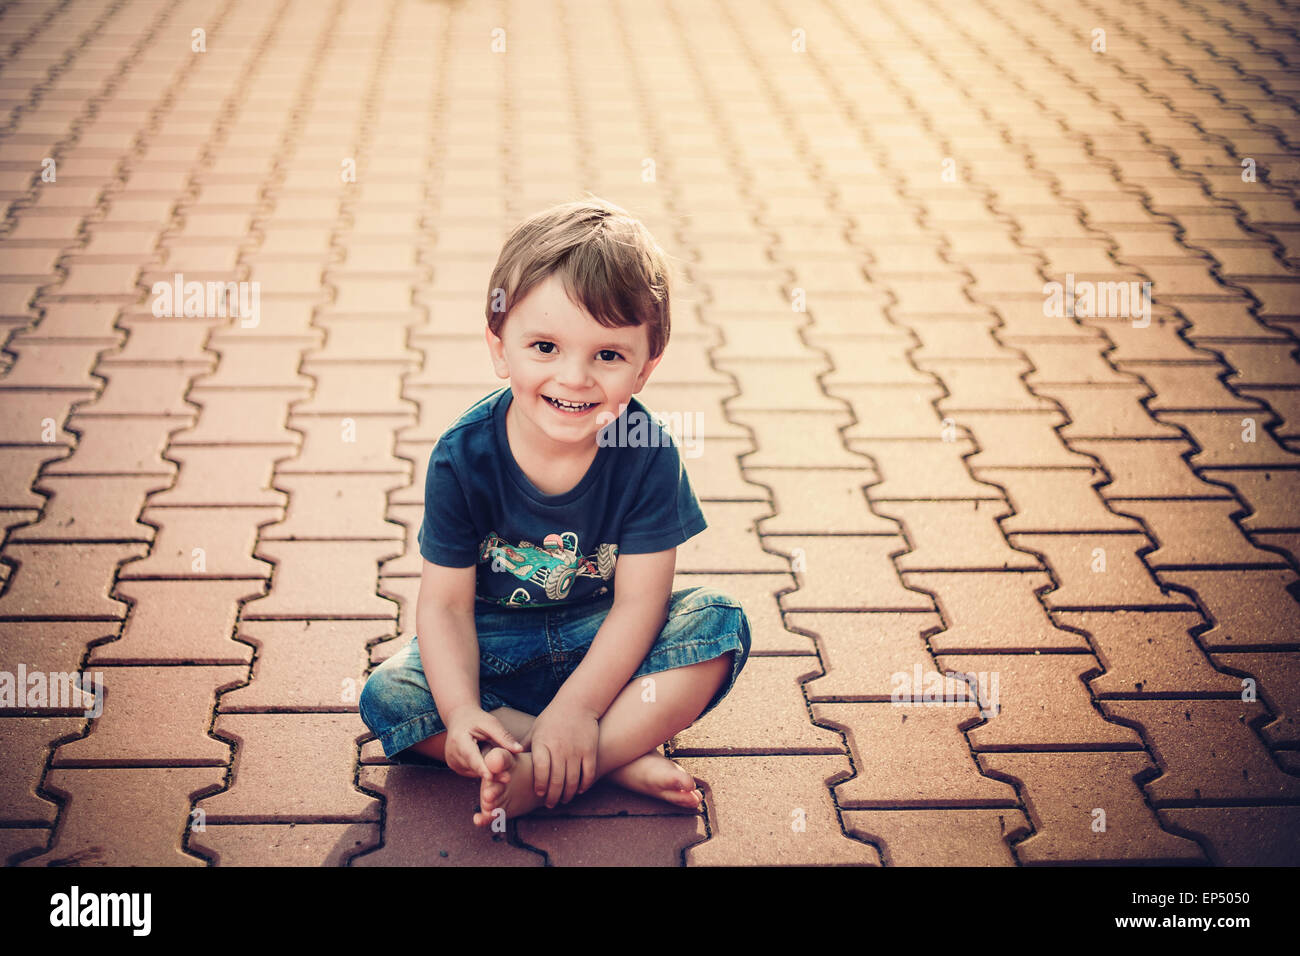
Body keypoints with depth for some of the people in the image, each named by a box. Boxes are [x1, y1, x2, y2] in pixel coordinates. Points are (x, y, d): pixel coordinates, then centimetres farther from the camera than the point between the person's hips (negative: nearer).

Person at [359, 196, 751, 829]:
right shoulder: (464, 456, -17)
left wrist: (577, 706, -28)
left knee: (718, 623, -25)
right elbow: (445, 601, -15)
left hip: (603, 642, 0)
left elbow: (639, 602, -18)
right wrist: (461, 712, -30)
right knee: (386, 697, -24)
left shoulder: (648, 455, -18)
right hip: (494, 644, 0)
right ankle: (622, 760, -25)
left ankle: (538, 782, -30)